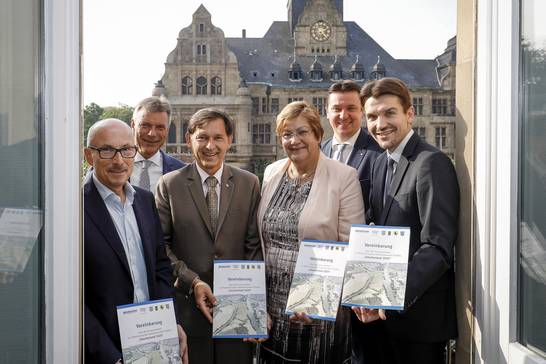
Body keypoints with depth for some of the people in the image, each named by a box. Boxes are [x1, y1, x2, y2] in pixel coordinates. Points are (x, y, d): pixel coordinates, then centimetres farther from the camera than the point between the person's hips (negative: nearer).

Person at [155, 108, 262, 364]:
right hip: (187, 303, -1)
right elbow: (160, 245, 0)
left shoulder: (249, 183, 4)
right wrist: (192, 282, -11)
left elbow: (255, 244, 3)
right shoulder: (169, 185, 1)